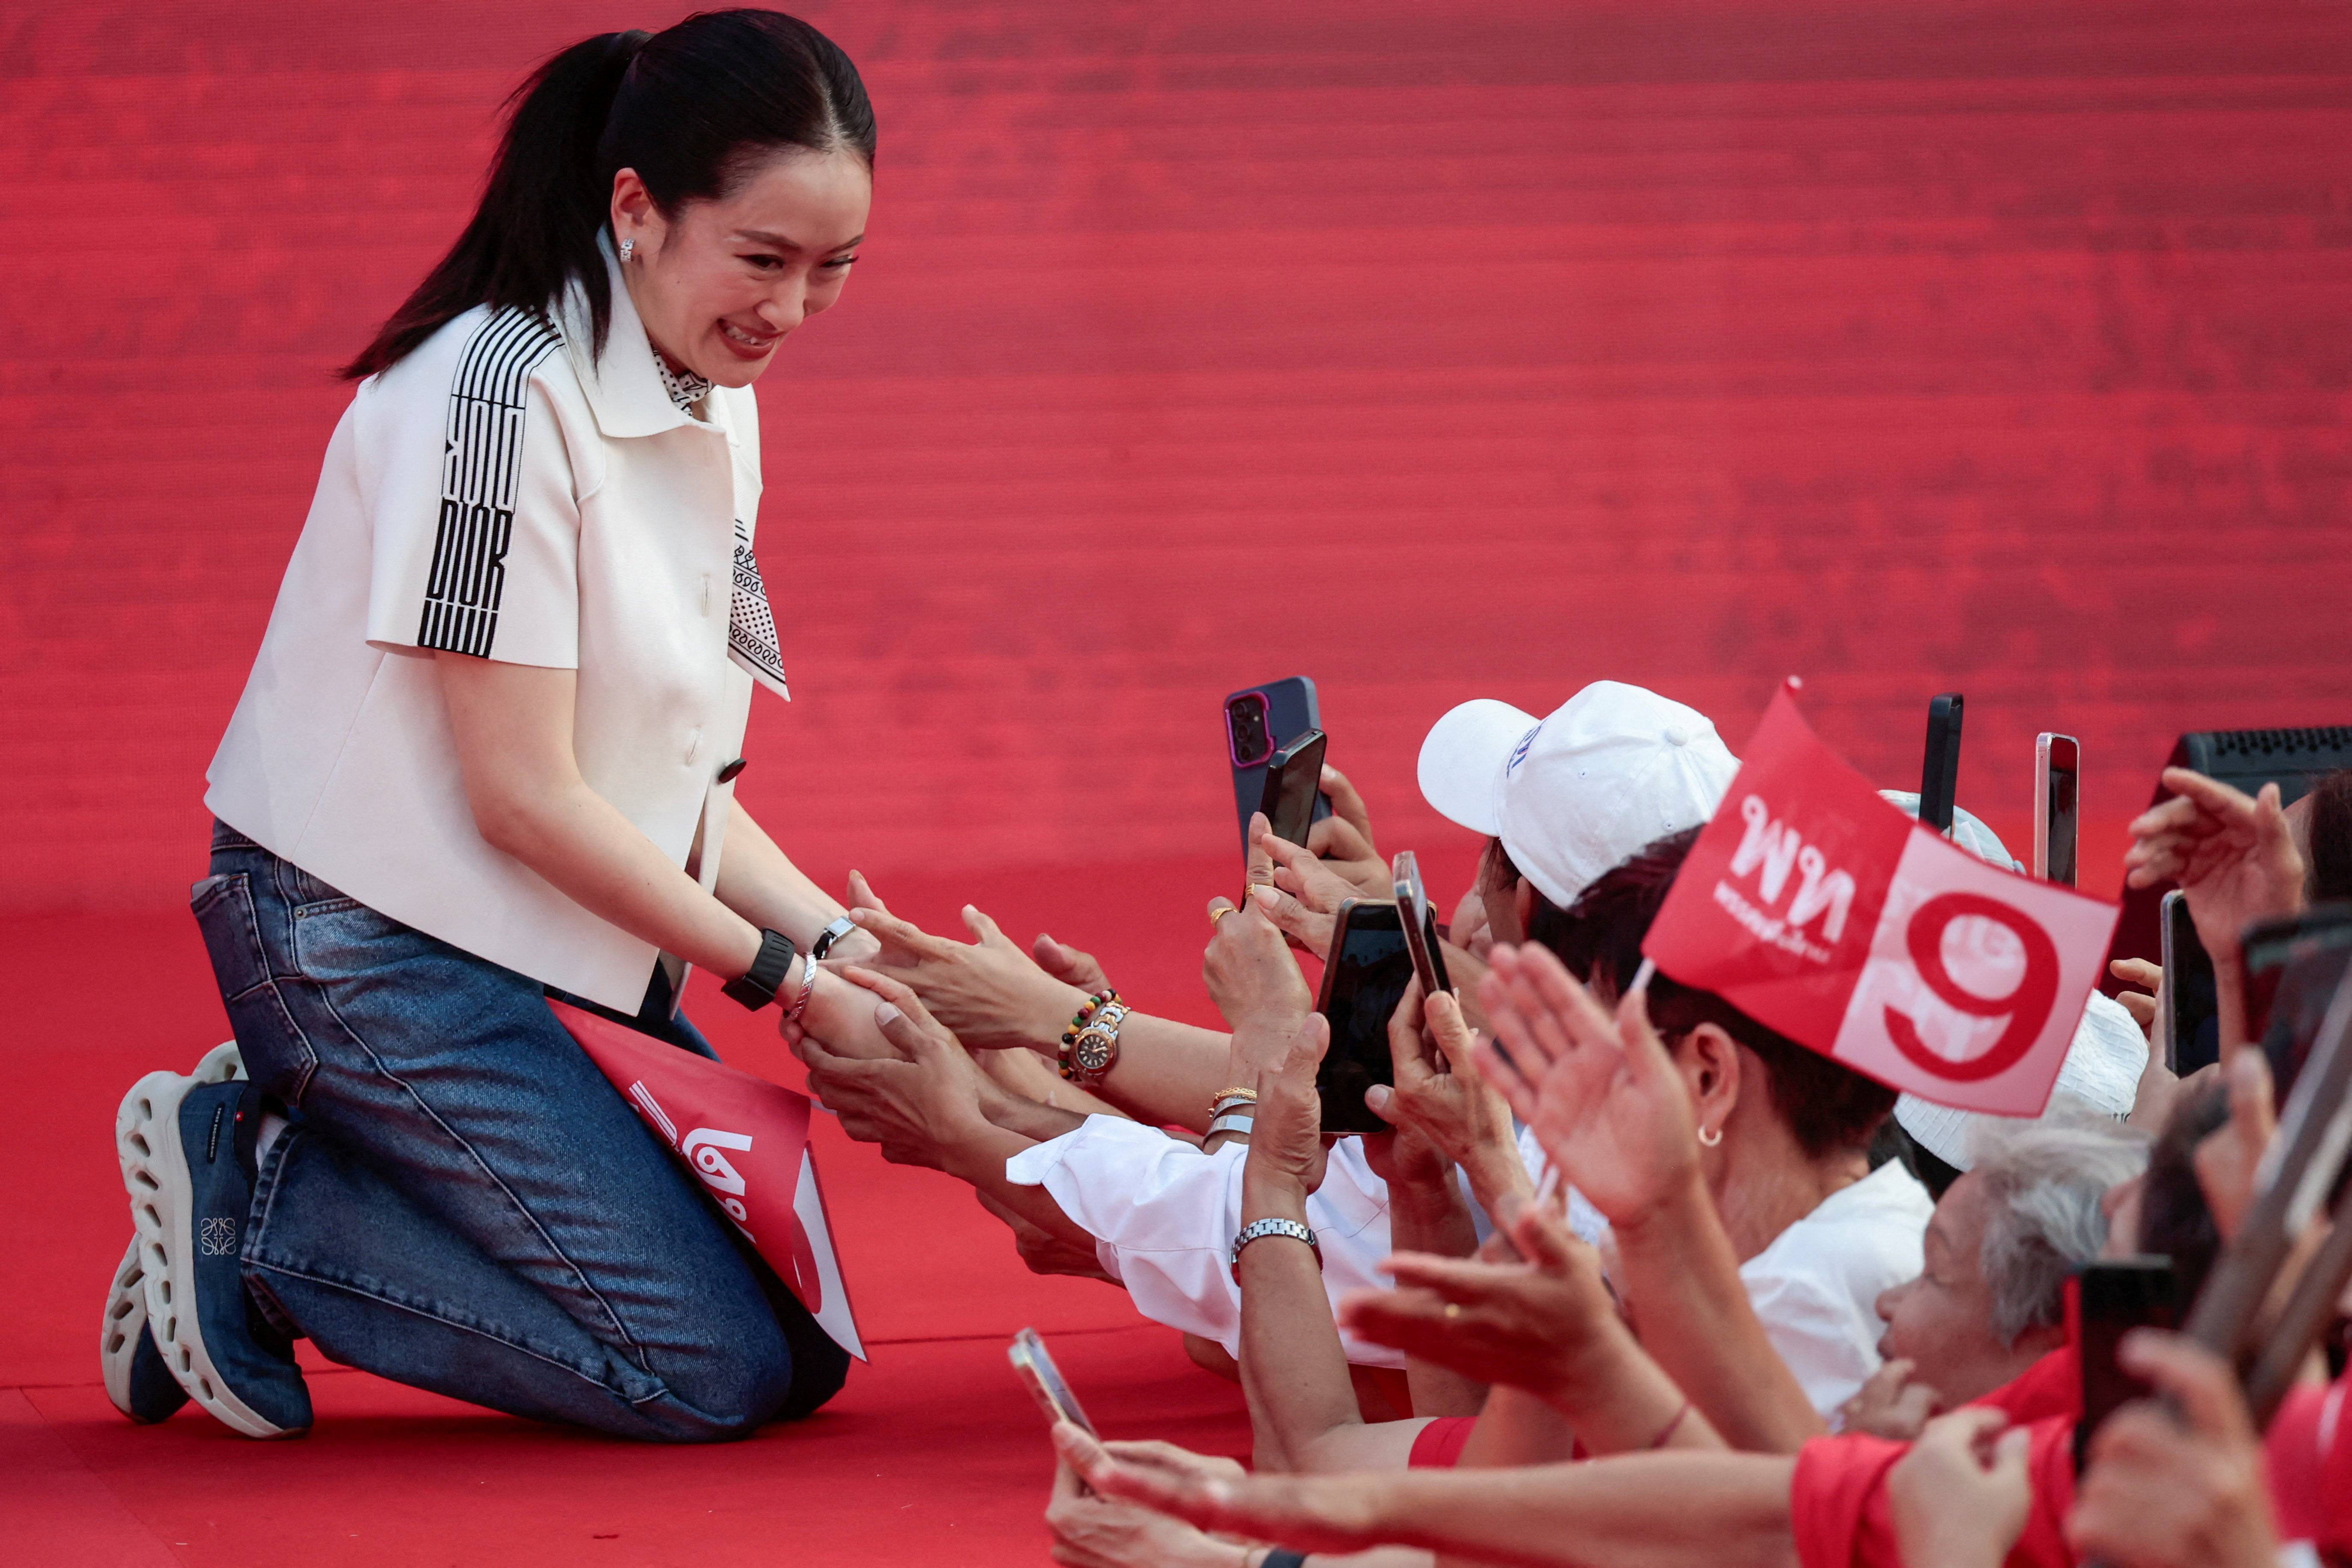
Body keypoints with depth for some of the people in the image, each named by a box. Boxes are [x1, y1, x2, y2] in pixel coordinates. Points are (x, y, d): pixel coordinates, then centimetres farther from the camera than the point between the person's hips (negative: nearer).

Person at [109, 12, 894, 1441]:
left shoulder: (712, 401, 7)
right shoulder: (499, 394, -22)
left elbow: (675, 783, 10)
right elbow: (524, 798, -20)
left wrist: (837, 941, -5)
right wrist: (786, 974, -13)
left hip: (562, 950, 9)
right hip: (373, 946, -9)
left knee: (801, 1334, 4)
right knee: (716, 1372, -13)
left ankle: (294, 1151, 8)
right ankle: (251, 1207, -2)